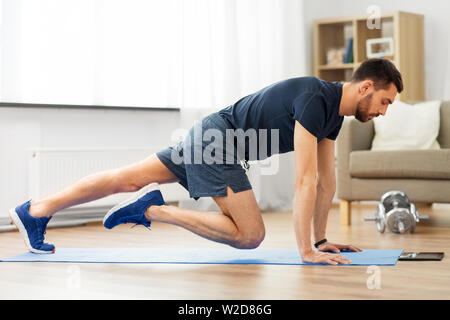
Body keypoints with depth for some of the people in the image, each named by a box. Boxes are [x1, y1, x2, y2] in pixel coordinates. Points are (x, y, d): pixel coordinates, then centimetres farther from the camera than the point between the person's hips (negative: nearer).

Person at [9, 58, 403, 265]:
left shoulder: (335, 111, 7)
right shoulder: (316, 101, -23)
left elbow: (326, 180, 13)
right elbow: (305, 181, -27)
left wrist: (321, 239, 14)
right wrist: (307, 251, -23)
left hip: (210, 137, 9)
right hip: (217, 141, -9)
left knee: (129, 180, 11)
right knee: (250, 234, -11)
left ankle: (33, 212, 17)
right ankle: (153, 209, -8)